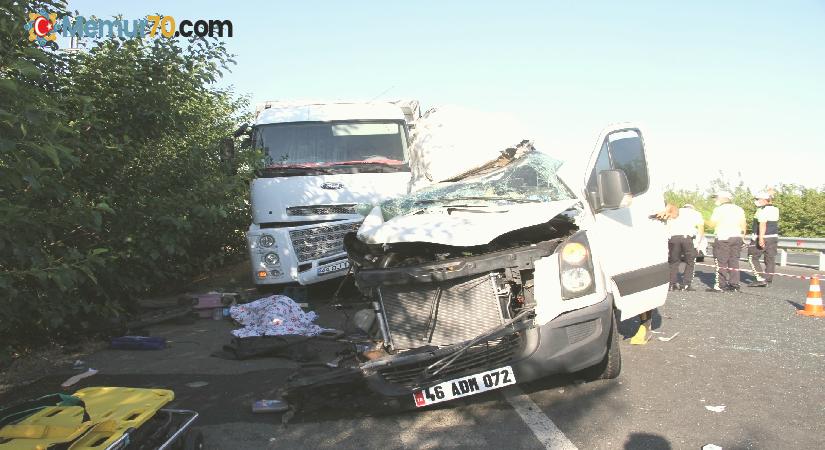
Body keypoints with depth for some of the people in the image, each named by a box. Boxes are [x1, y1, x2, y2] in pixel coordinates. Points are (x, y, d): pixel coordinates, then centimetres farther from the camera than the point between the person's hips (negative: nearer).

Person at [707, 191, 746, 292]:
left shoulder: (719, 209, -8)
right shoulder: (739, 209, 13)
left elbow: (712, 224, -9)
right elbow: (743, 225, 15)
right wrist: (742, 237, 23)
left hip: (723, 238, -6)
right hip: (737, 237, 7)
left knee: (721, 262, -4)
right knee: (734, 261, 11)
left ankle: (720, 285, -4)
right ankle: (734, 284, 12)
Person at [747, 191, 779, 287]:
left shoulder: (762, 210, -15)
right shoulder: (775, 209, 11)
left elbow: (762, 224, -26)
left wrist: (761, 238, -32)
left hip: (762, 238, -8)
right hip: (774, 237, 8)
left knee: (753, 257, 1)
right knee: (770, 259, 9)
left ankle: (761, 279, -5)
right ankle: (768, 281, 12)